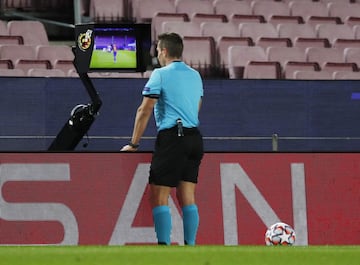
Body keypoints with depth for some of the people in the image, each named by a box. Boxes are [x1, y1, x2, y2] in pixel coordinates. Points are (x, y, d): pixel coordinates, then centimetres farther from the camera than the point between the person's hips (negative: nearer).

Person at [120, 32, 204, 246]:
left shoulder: (161, 74, -4)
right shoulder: (195, 76, 16)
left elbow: (145, 111, -5)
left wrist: (134, 144, 1)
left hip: (171, 138, -6)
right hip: (195, 138, 6)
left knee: (160, 197, -5)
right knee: (188, 198, 6)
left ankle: (164, 245, -13)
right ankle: (190, 246, 2)